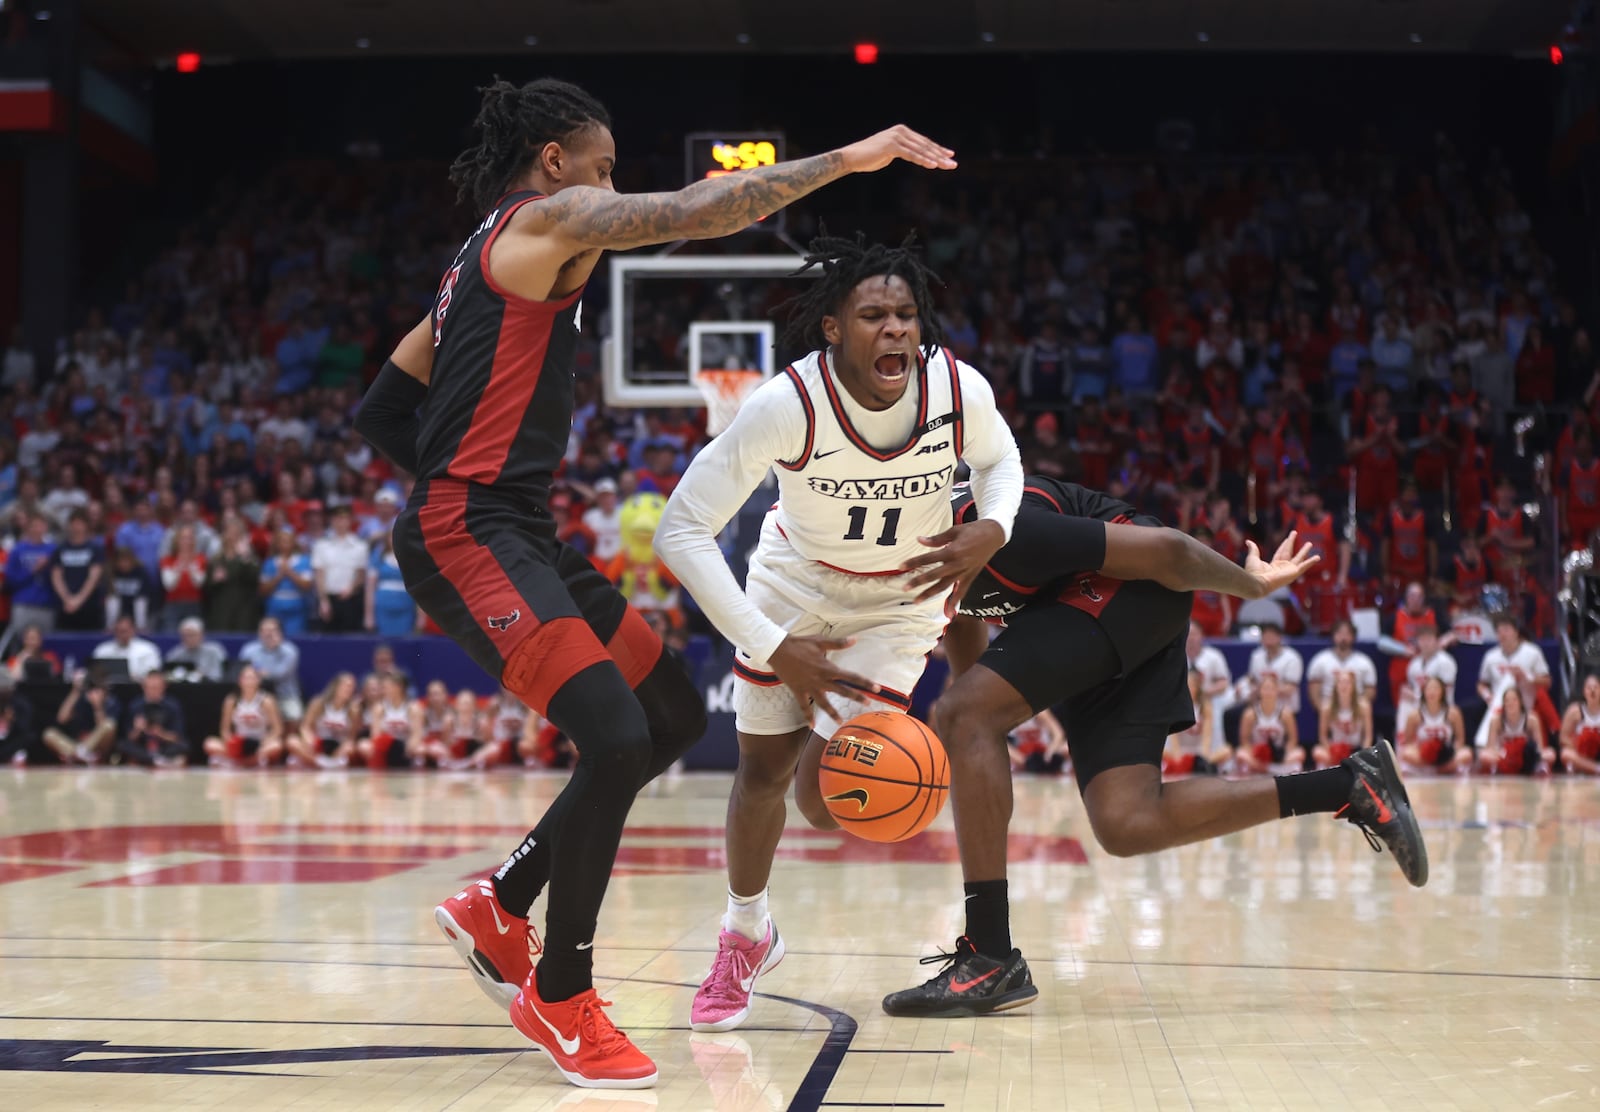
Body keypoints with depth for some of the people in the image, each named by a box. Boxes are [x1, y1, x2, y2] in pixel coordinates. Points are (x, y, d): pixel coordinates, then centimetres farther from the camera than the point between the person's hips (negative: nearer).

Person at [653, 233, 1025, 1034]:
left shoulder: (959, 389, -26)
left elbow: (999, 459, 0)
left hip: (900, 600, 0)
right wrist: (773, 650, -34)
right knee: (763, 771, 10)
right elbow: (681, 531, -30)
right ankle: (744, 937, 36)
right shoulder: (787, 404, -34)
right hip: (795, 581, 0)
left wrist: (991, 531, -22)